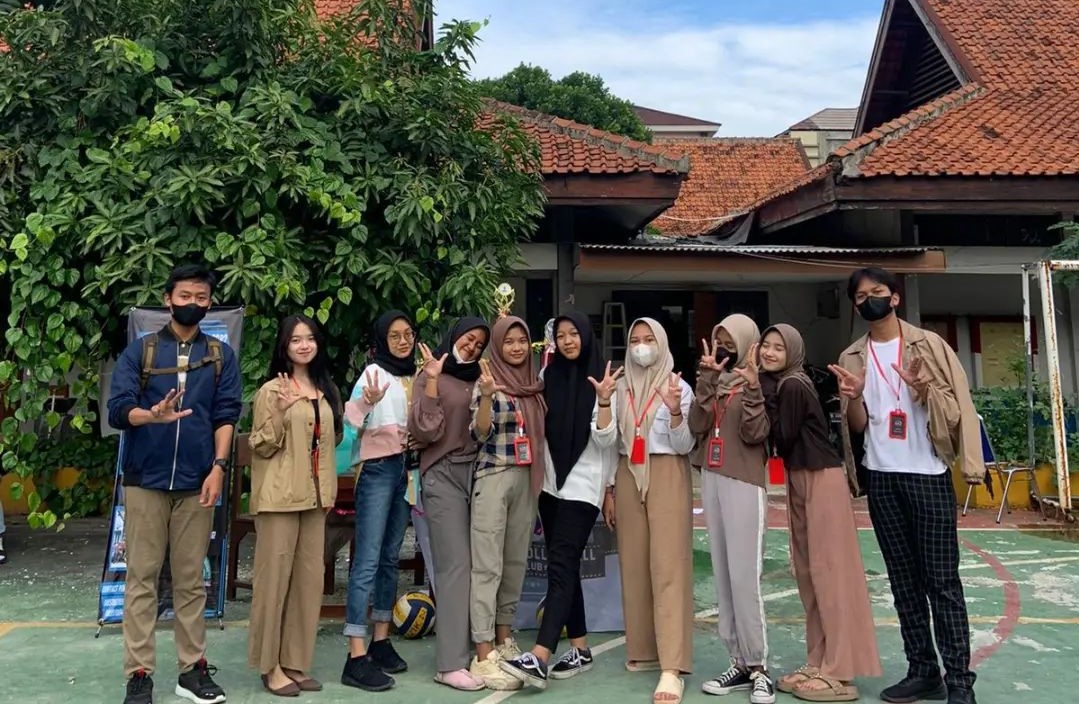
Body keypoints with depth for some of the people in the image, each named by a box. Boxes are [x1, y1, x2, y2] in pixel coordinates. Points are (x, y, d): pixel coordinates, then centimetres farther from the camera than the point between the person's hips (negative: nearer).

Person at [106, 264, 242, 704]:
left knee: (191, 579, 7)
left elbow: (226, 416, 2)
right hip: (146, 479, 0)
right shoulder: (139, 351, 6)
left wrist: (218, 467, -10)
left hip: (196, 482, 1)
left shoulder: (221, 356, 8)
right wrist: (153, 415, -24)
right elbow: (117, 410, -3)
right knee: (142, 578, 3)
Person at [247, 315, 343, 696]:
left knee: (309, 578, 8)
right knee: (275, 576, -1)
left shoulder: (326, 390, 12)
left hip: (314, 494, 6)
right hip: (280, 495, -6)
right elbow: (262, 447, -9)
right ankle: (270, 665, 11)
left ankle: (296, 662, 19)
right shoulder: (272, 390, -6)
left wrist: (328, 489, 14)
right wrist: (280, 413, -24)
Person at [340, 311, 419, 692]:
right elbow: (352, 417, -24)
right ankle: (356, 658, -8)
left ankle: (381, 642, 21)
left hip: (405, 470, 7)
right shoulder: (375, 372, -8)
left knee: (390, 559, 12)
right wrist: (367, 400, -42)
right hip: (378, 470, -7)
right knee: (368, 561, -9)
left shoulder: (414, 376, 11)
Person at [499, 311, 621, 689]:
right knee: (564, 567, 10)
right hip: (551, 483, 6)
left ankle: (539, 658, -18)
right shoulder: (549, 375, 7)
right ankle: (580, 649, 20)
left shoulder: (600, 379, -7)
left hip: (583, 486, -6)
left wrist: (604, 401, -26)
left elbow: (606, 440, -12)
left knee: (560, 566, -13)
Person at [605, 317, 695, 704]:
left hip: (667, 477, -4)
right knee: (633, 565, 6)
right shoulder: (620, 389, 10)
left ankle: (672, 667, -11)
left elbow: (685, 446, -5)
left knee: (667, 566, -9)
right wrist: (608, 488, 11)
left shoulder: (679, 387, -1)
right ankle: (643, 650, 19)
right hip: (628, 478, 4)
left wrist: (675, 412, -21)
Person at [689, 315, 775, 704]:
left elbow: (754, 434, -14)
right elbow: (697, 425, -2)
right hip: (710, 480, 6)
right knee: (722, 576, 7)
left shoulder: (759, 382, -3)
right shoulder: (713, 381, 13)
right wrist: (707, 379, -10)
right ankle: (739, 663, 15)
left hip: (744, 484, -6)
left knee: (744, 577, -7)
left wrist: (752, 387, -22)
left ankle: (759, 667, 2)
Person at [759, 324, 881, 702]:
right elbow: (781, 437, 10)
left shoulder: (792, 386, -14)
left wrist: (764, 395, -11)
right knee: (807, 571, 10)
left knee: (828, 569, -7)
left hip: (821, 479, -10)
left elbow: (782, 437, -16)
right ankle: (819, 663, 17)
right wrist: (765, 391, 1)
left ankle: (839, 673, -2)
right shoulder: (781, 385, 13)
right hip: (800, 479, 10)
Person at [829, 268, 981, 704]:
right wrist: (852, 397, -15)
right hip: (881, 479, 4)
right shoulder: (852, 357, 9)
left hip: (928, 475, -3)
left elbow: (954, 408, -2)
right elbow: (858, 424, 6)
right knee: (904, 580, 9)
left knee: (942, 580, -2)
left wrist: (923, 389, -21)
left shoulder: (928, 345, 1)